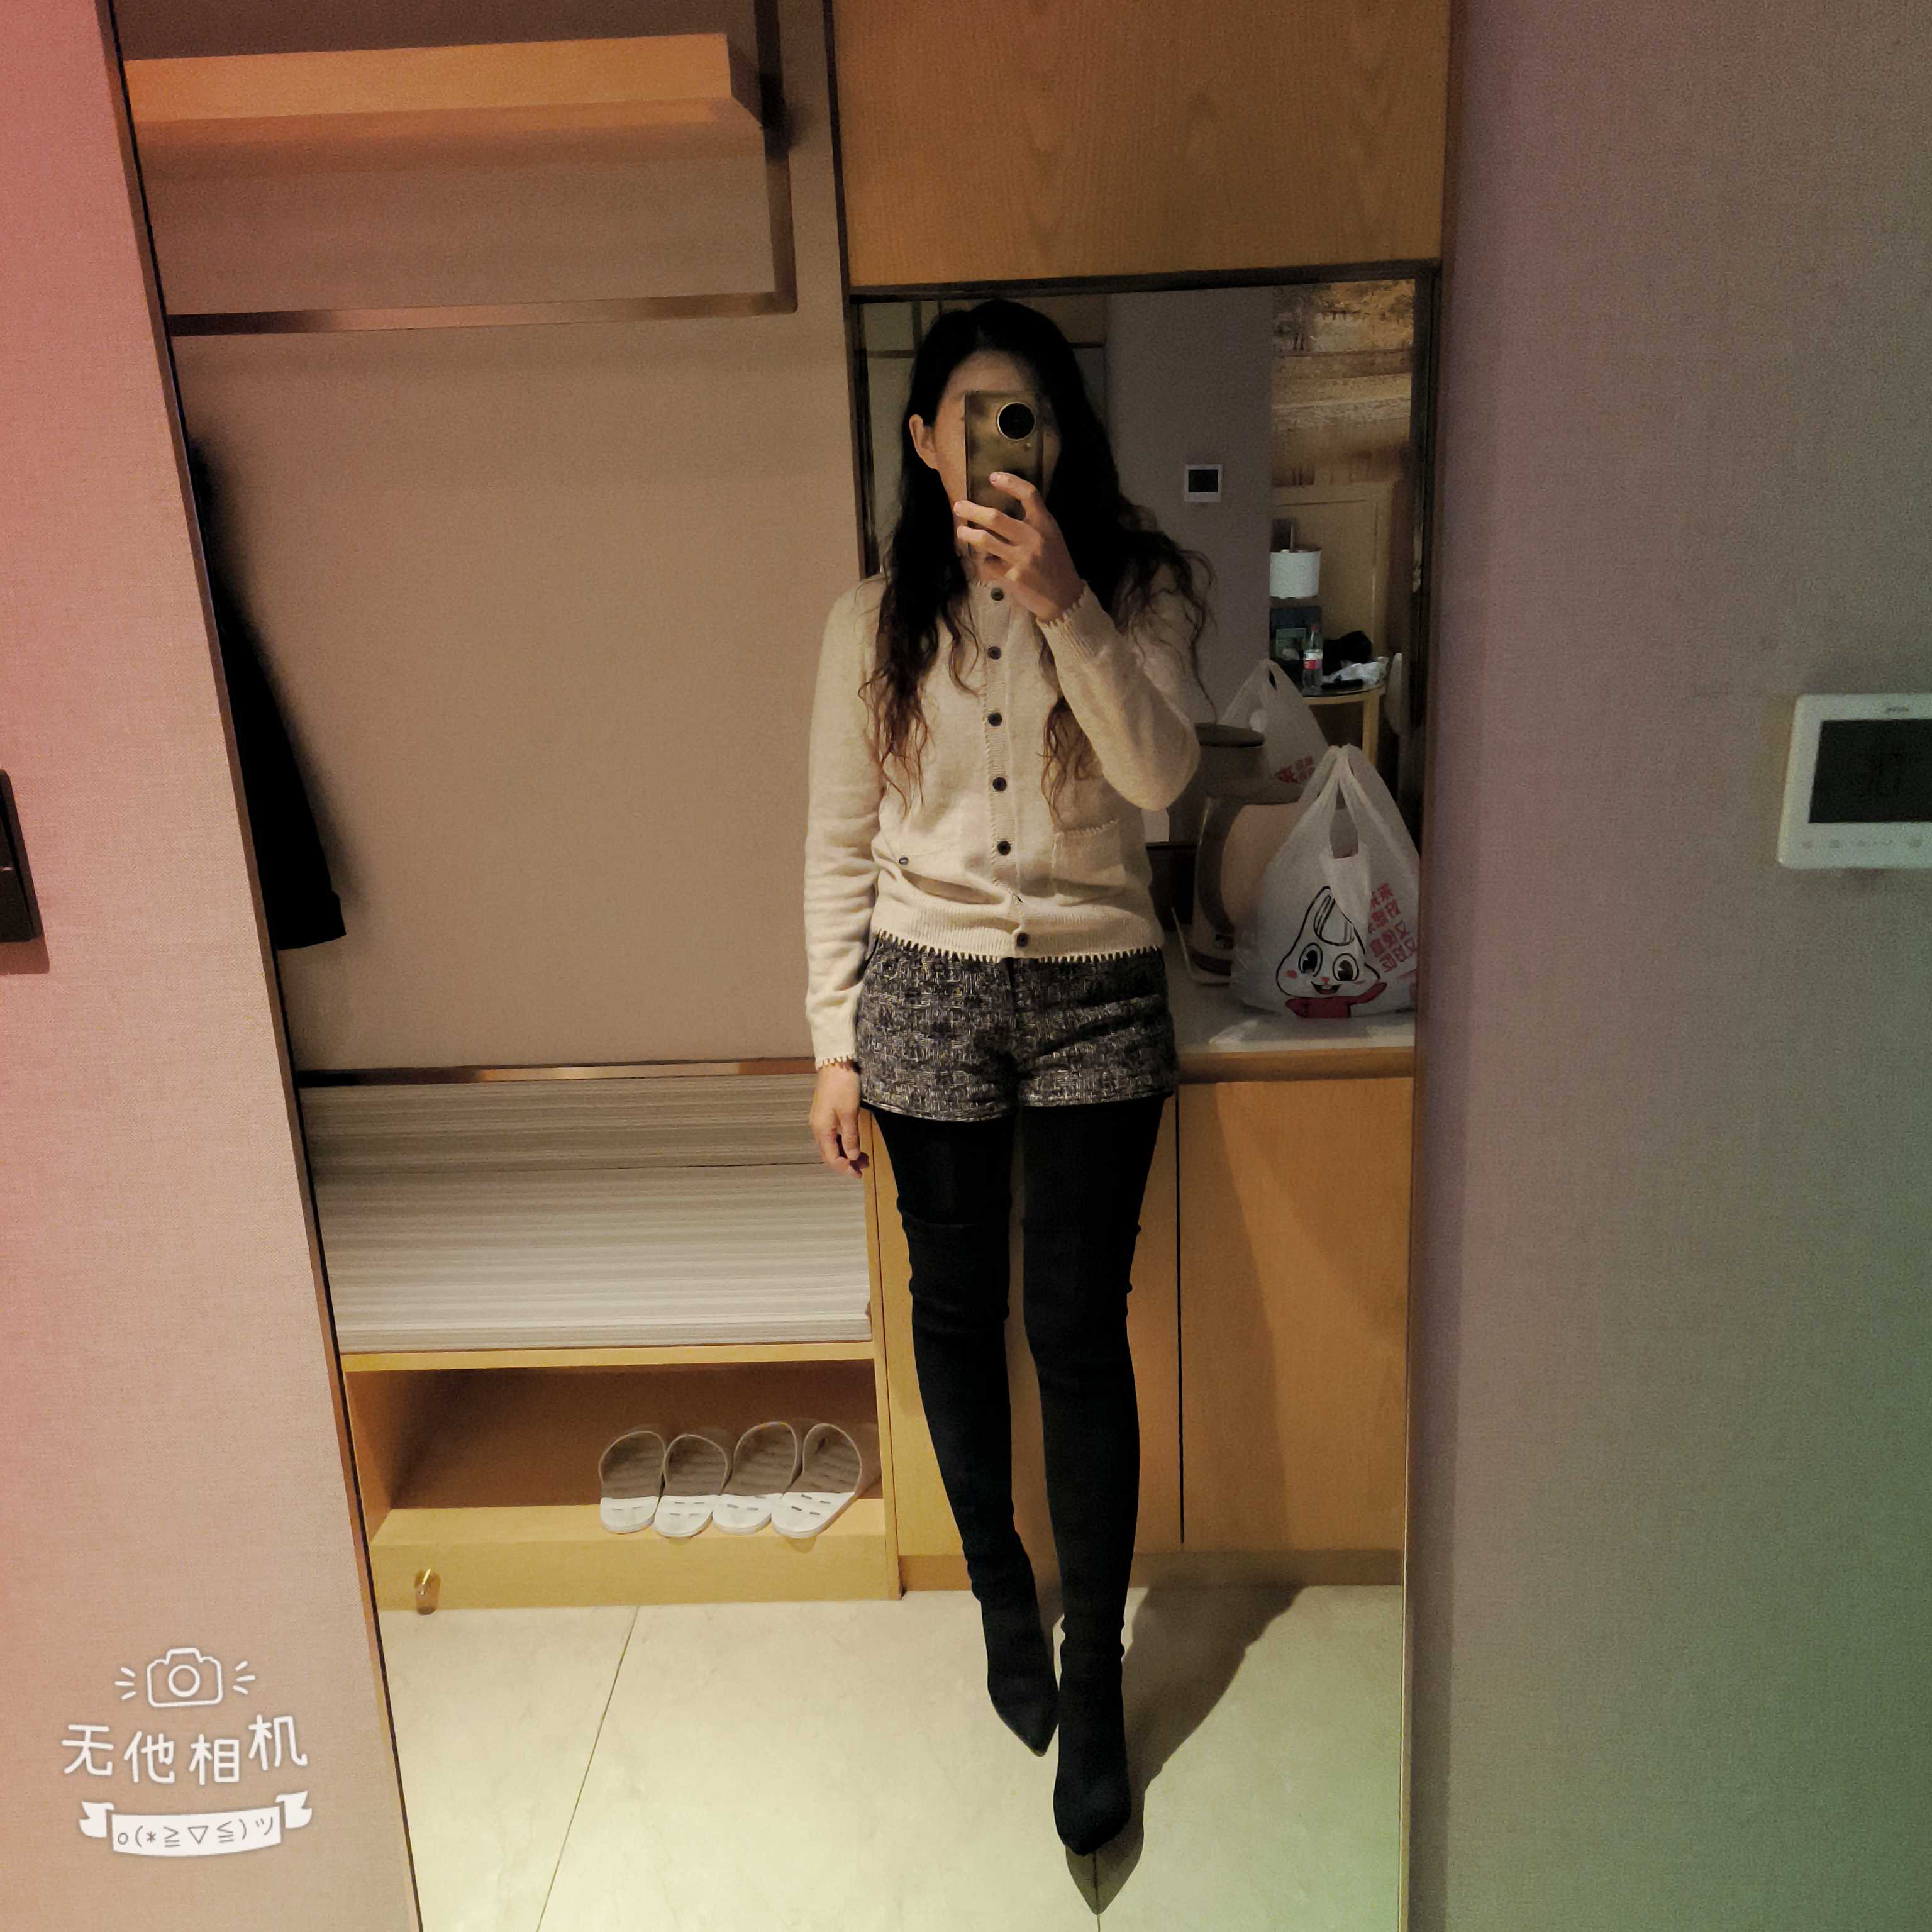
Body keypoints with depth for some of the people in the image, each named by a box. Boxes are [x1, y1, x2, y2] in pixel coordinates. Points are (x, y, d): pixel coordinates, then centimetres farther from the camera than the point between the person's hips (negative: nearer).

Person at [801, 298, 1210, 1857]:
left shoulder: (1136, 587, -1)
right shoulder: (878, 619, 3)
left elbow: (1160, 774, -18)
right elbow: (841, 845, 5)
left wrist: (1062, 601, -29)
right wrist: (835, 1042, 3)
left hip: (1096, 995, -1)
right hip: (928, 994, 2)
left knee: (1080, 1331, 1)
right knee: (958, 1313, 13)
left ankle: (1092, 1677, 19)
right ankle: (1003, 1595, 37)